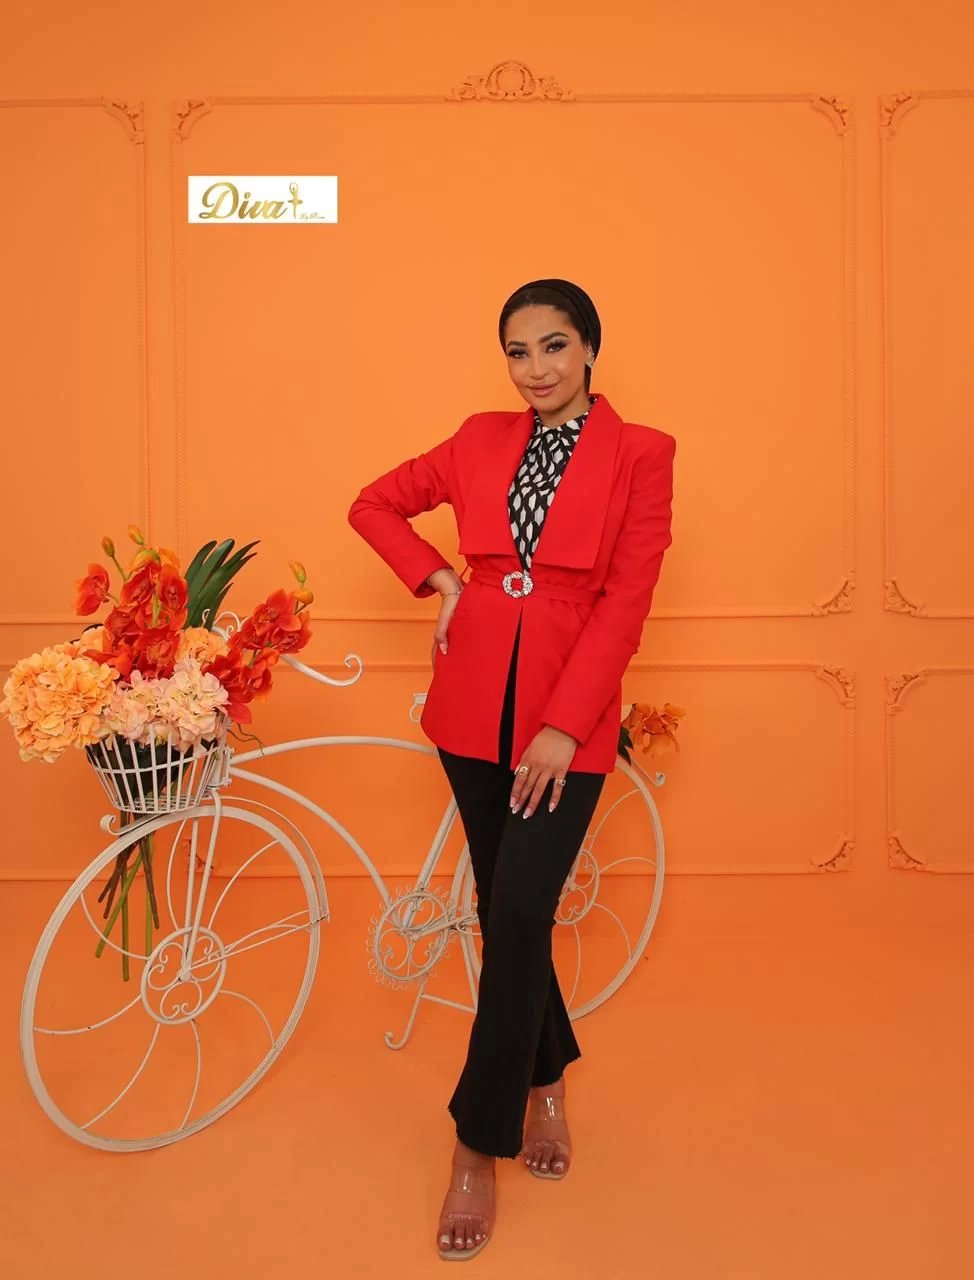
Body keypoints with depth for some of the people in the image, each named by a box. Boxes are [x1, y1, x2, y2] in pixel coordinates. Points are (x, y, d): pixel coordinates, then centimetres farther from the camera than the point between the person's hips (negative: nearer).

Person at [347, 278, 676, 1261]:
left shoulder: (639, 452, -2)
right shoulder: (481, 440, 7)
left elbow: (625, 601, -8)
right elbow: (375, 504, 17)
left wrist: (562, 726, -14)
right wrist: (440, 578, 2)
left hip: (568, 717, -3)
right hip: (475, 707, 4)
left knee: (517, 919, -6)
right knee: (506, 914, 14)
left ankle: (478, 1149, 13)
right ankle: (546, 1080, 38)